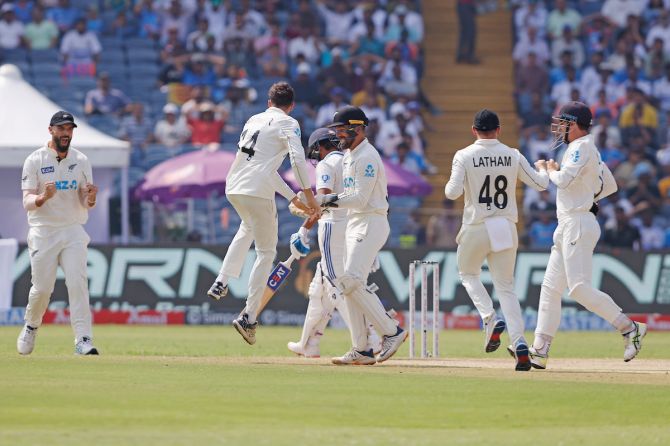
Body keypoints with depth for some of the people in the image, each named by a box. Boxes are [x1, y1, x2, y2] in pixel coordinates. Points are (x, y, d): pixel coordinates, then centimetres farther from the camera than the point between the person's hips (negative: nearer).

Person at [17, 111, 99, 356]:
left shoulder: (81, 161, 5)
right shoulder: (35, 161, -4)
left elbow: (86, 204, 2)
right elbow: (27, 203, -10)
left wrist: (90, 197, -22)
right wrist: (44, 197, -32)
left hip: (73, 232, 2)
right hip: (43, 232, -2)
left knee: (78, 284, -12)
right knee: (42, 288, 0)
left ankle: (83, 340, -16)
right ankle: (31, 327, 28)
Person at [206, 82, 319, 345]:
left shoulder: (253, 121, 22)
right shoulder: (288, 124, 2)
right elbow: (297, 159, -16)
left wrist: (293, 198, 26)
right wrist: (309, 196, -13)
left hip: (232, 189, 7)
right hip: (257, 192, -7)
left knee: (249, 226, 37)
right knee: (266, 252, 4)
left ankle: (222, 282, 24)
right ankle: (248, 317, -7)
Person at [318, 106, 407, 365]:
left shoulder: (367, 157, -14)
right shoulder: (349, 156, 18)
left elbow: (360, 198, -20)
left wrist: (328, 200, -16)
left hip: (371, 224, -10)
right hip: (354, 225, 10)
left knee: (352, 281, -20)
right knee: (350, 285, 6)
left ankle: (391, 332, -14)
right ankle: (361, 351, 7)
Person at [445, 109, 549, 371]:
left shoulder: (464, 156, -7)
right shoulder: (513, 156, 1)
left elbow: (452, 193, -15)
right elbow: (541, 184, 6)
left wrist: (450, 183, 9)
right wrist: (542, 168, 28)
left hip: (476, 228, -2)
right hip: (506, 229, 2)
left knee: (468, 273, 23)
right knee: (505, 286, 8)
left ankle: (490, 319, -2)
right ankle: (518, 342, -10)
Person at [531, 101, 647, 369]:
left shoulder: (582, 148, -11)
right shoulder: (591, 151, 19)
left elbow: (565, 180, -23)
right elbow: (610, 186, 26)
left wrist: (552, 169, -3)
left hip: (578, 224, -10)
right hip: (568, 226, 10)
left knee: (580, 288, -16)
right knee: (551, 288, 8)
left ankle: (630, 328, -12)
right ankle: (539, 352, 8)